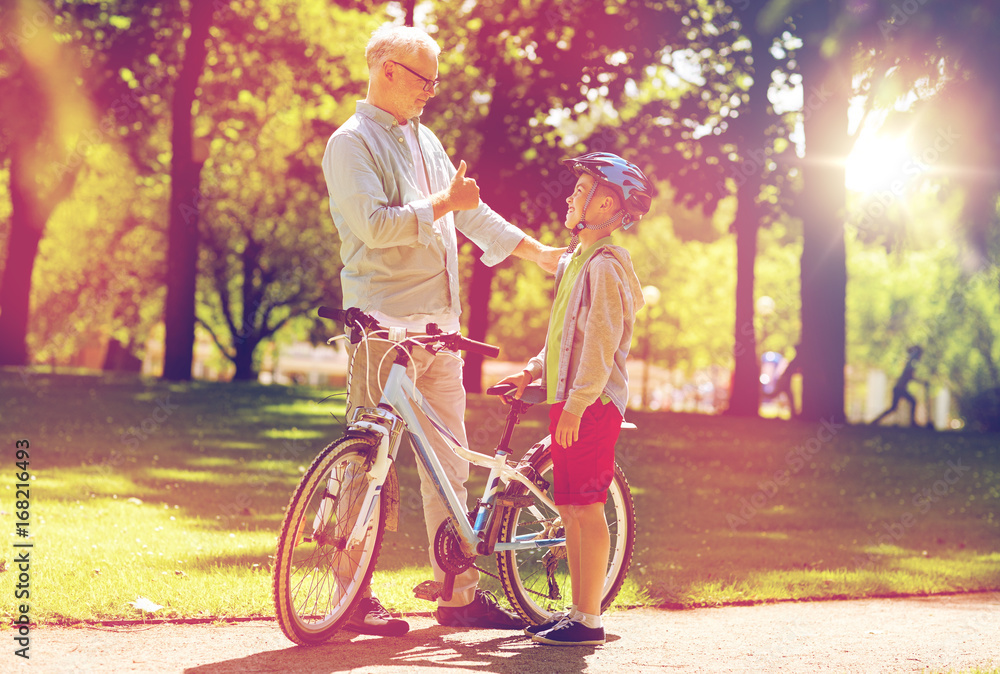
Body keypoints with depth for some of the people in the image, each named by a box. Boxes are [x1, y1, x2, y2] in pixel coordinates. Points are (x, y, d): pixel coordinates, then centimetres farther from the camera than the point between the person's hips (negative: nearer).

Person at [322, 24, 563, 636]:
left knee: (449, 462, 8)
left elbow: (470, 213, 27)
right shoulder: (353, 143, -5)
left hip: (439, 324, 8)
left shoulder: (425, 141, 19)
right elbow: (375, 224, -18)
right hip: (384, 322, -8)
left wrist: (538, 251, 27)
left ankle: (460, 593, 13)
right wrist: (444, 204, -12)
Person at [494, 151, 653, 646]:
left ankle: (588, 619, -5)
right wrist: (535, 369, 13)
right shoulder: (573, 261, 19)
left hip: (592, 404, -10)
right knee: (569, 508, 11)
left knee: (586, 508, -8)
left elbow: (602, 342, -19)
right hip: (567, 400, 10)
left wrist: (577, 403, -23)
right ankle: (577, 610, 17)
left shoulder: (605, 265, -13)